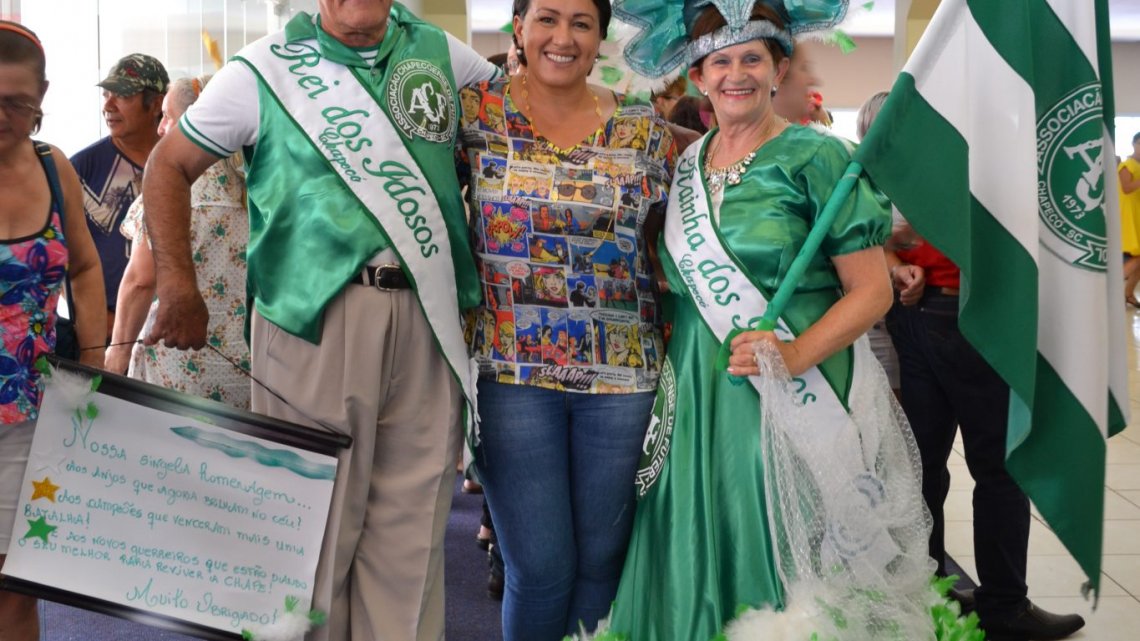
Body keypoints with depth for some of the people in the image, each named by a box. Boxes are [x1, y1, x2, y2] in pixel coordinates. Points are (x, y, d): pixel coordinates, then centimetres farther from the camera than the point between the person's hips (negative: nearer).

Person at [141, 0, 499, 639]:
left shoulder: (440, 52, 13)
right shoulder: (264, 71, 4)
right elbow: (170, 165, 9)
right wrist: (179, 286, -1)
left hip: (429, 319, 3)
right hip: (316, 313, -3)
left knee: (413, 516, 7)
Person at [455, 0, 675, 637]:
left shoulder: (644, 127, 5)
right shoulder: (479, 110, 0)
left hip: (621, 372, 2)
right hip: (512, 369, -1)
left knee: (601, 558, 10)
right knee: (540, 566, 0)